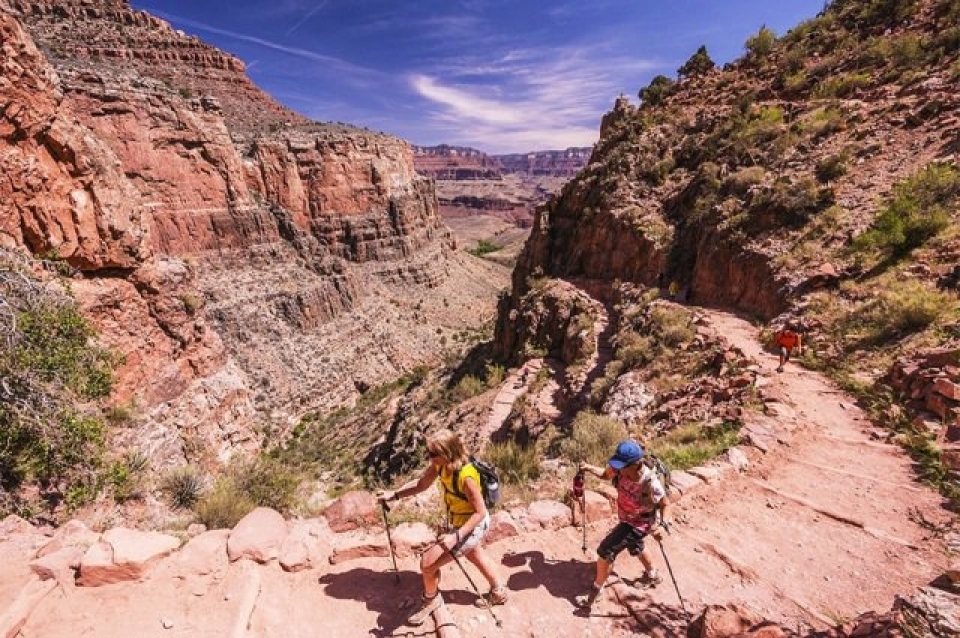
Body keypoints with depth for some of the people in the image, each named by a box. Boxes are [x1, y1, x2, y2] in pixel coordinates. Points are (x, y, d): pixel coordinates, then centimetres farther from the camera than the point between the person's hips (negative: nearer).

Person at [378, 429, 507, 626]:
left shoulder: (466, 477, -38)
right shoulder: (441, 464, -16)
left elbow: (480, 512, -30)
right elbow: (421, 484, -2)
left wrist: (456, 536, -35)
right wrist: (394, 495, -8)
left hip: (472, 527, -8)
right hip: (457, 523, 8)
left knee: (428, 562, -4)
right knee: (475, 556, 31)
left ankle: (431, 600, 28)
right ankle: (498, 591, 56)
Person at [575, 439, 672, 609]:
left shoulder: (650, 484, -39)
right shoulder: (622, 469, -24)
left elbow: (666, 504, -20)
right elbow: (606, 473, -4)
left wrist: (662, 525, -35)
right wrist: (589, 468, -22)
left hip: (637, 525, -7)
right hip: (627, 519, 7)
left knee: (605, 551, -7)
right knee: (637, 546, 33)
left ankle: (595, 593, 13)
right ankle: (652, 576, 62)